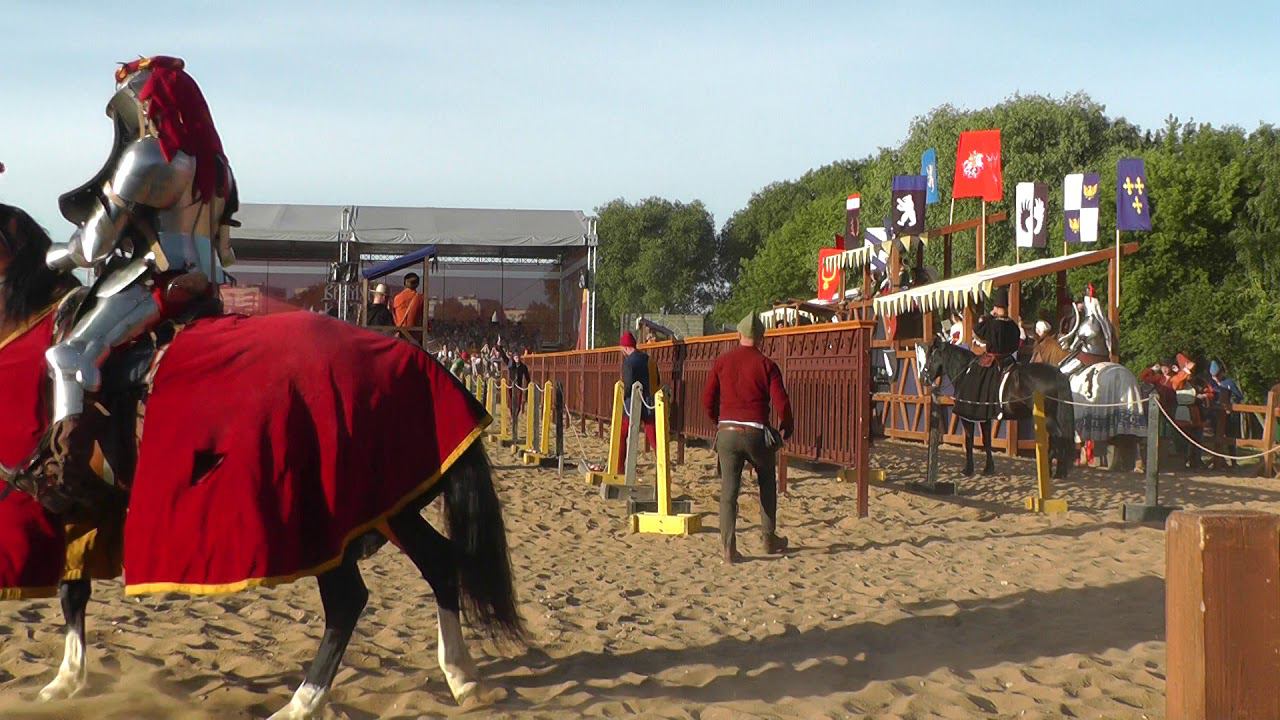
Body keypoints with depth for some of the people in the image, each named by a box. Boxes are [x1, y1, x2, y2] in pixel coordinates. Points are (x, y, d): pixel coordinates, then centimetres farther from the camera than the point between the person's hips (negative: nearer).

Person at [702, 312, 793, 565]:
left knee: (728, 492, 2)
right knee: (767, 484, 21)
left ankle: (729, 549, -5)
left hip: (727, 432, 2)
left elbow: (708, 399, 8)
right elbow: (781, 402, -8)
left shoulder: (722, 362, 5)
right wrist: (785, 429, 10)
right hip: (756, 432, -1)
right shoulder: (766, 365, -3)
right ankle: (770, 539, 24)